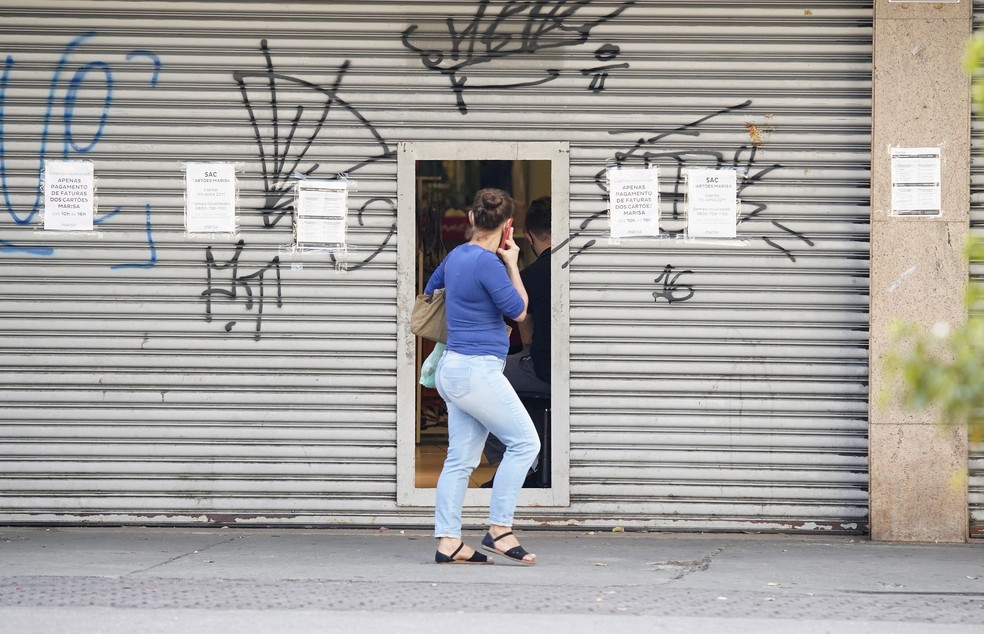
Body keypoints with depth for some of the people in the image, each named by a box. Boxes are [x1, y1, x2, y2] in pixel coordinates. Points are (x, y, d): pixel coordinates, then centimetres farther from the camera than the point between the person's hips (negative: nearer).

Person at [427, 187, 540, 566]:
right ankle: (499, 530, -6)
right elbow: (518, 311, -6)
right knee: (524, 442, -4)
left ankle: (448, 542, 4)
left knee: (461, 459, 7)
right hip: (477, 369, -9)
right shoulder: (488, 263, -16)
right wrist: (512, 264, 3)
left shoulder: (456, 256, 10)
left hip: (455, 368, 9)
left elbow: (430, 291, 29)